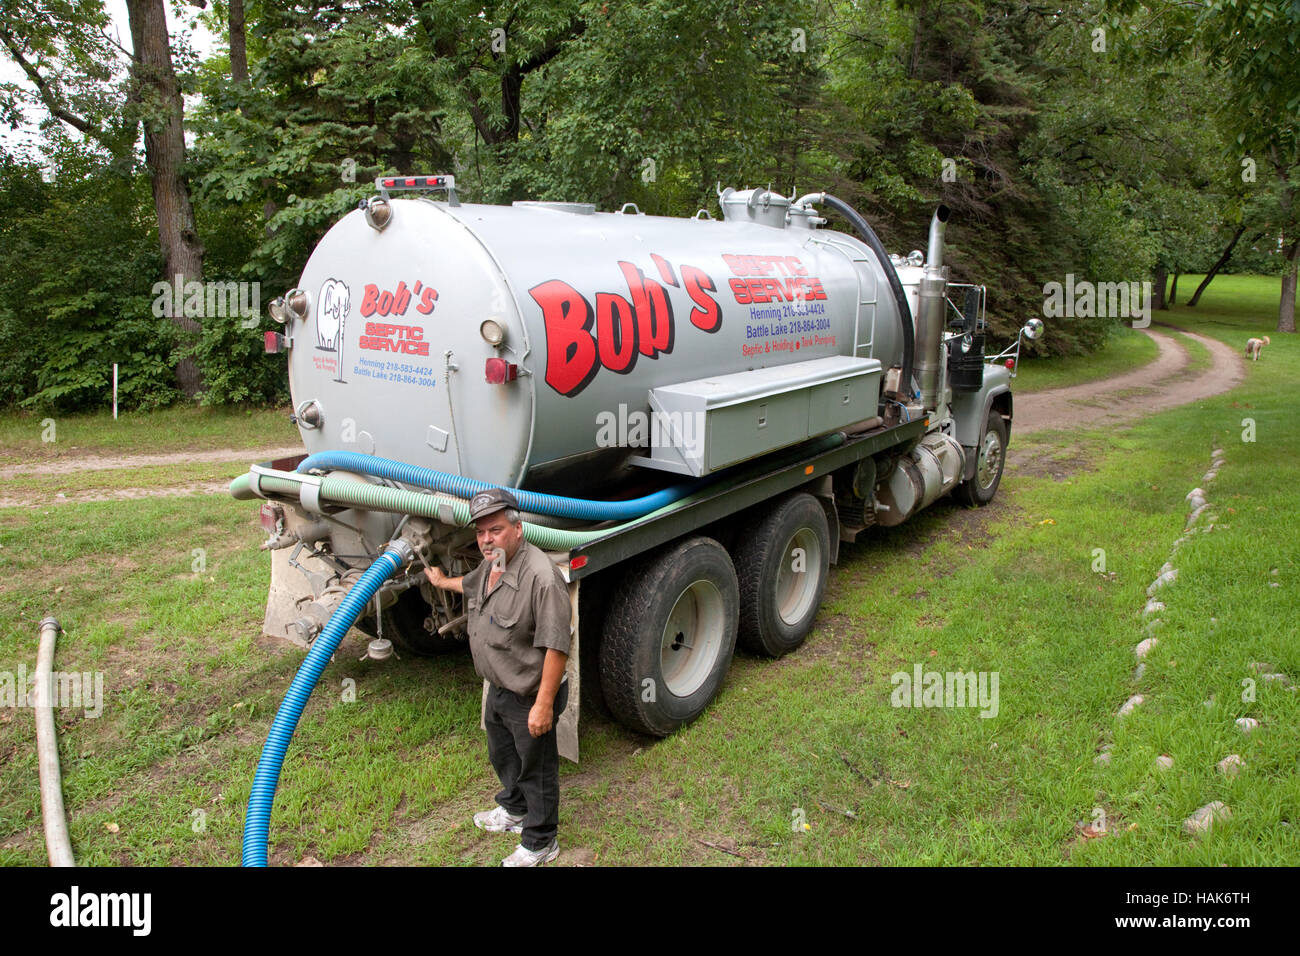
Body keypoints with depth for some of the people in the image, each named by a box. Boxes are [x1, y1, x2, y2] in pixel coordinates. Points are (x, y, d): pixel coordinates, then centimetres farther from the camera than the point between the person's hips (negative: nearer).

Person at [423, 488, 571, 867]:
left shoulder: (541, 577, -33)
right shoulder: (491, 565, 0)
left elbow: (555, 646, -32)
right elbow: (471, 584, 27)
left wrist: (544, 704, -30)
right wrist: (442, 582, 45)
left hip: (529, 698, -9)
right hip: (499, 689, 9)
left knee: (536, 769, 11)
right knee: (502, 757, 29)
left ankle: (539, 843, 31)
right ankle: (513, 810, 55)